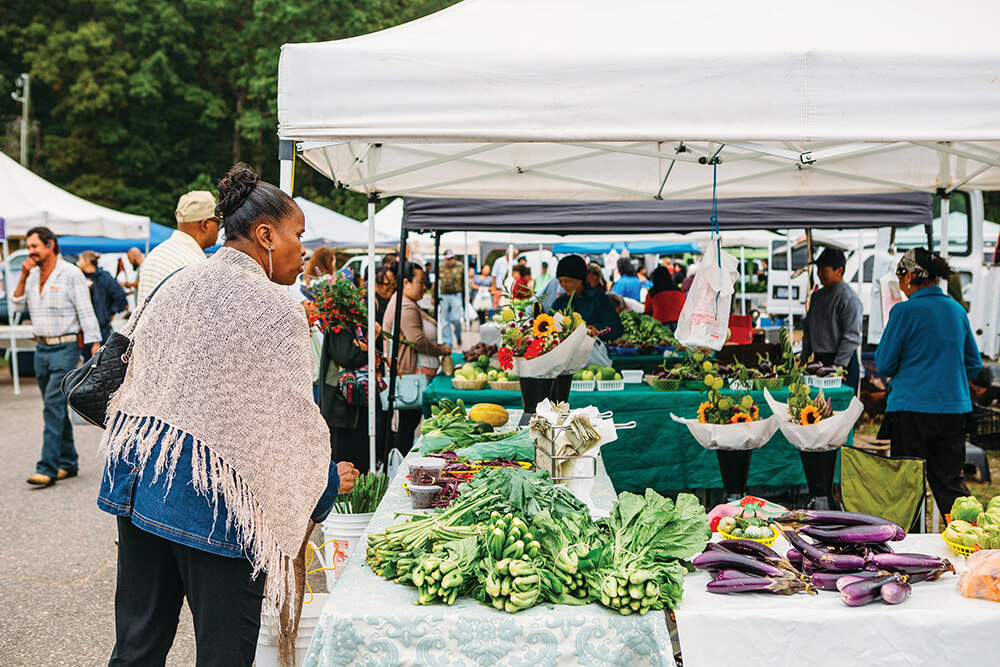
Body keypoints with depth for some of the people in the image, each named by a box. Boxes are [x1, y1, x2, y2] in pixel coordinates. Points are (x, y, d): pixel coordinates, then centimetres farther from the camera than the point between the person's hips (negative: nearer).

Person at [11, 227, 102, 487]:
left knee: (53, 405, -13)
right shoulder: (31, 276, 12)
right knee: (55, 408, 11)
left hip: (66, 348, -7)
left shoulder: (71, 274, -7)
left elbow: (86, 312, -9)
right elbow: (17, 306, 6)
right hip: (41, 348, 7)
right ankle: (68, 463, 20)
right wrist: (23, 277, -5)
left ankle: (48, 468, -13)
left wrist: (95, 345, -16)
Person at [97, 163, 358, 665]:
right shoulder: (274, 308, -12)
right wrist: (328, 480, 6)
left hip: (140, 484, 8)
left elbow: (136, 386, 15)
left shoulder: (175, 288, 10)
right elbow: (288, 421, -10)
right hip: (214, 498, -7)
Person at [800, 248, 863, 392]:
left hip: (843, 363, -7)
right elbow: (808, 328, 22)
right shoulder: (818, 296, 15)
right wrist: (804, 358, 15)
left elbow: (852, 337, -15)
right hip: (818, 361, 7)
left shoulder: (849, 298, -11)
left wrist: (838, 366, -18)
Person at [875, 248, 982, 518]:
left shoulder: (904, 311, -11)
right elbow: (974, 364, 14)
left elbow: (884, 364, -6)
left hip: (912, 408, -6)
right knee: (950, 480, 12)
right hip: (954, 407, 6)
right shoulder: (957, 310, 8)